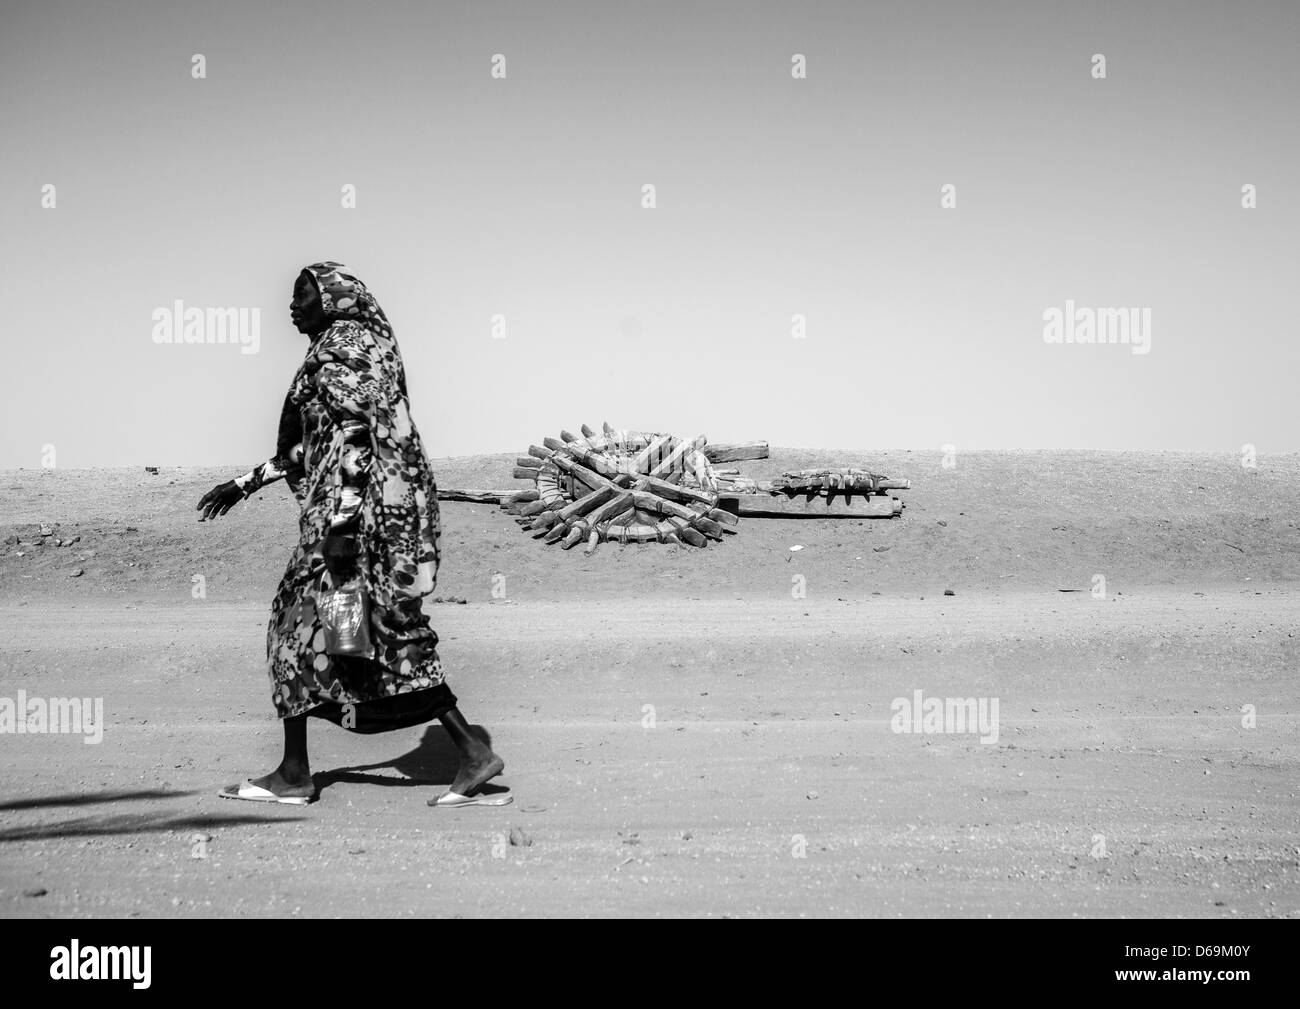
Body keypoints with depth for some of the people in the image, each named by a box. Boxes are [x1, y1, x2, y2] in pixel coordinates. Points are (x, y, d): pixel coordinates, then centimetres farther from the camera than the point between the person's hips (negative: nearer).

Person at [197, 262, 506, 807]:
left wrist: (340, 525, -25)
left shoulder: (340, 347, -7)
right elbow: (311, 445, 28)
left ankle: (294, 774, 7)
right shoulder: (364, 345, 22)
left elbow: (352, 436, -19)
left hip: (361, 506, -9)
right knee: (394, 638, 8)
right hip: (396, 500, 9)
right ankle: (474, 757, 1)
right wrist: (245, 483, 31)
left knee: (300, 623, 1)